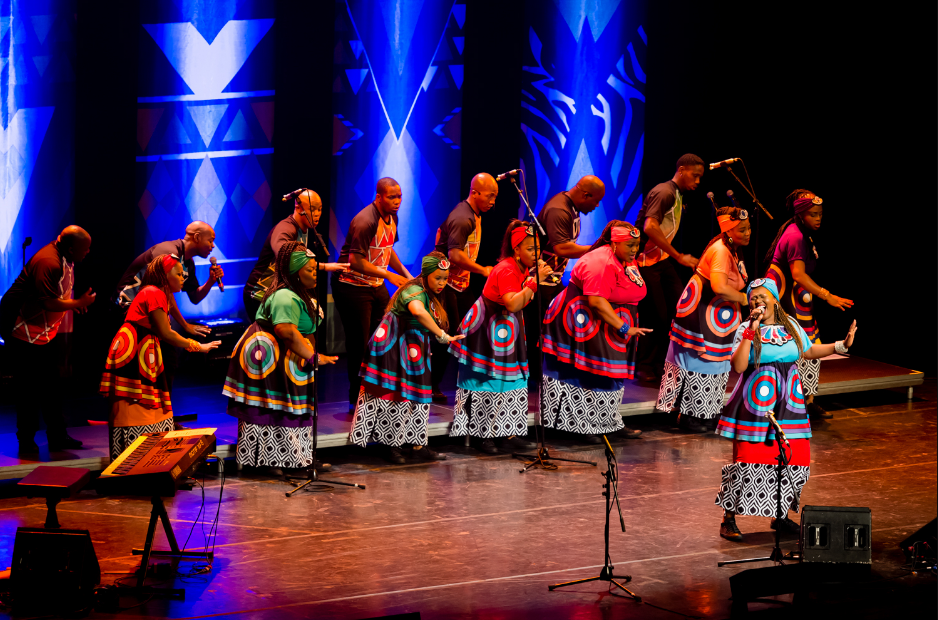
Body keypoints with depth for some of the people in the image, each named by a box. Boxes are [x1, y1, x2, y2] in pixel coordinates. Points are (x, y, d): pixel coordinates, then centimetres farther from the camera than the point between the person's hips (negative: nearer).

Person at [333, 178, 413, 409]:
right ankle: (357, 400, 5)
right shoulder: (365, 222, -24)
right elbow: (356, 261, -27)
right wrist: (389, 275, -26)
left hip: (376, 286, 9)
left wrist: (406, 275, 10)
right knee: (359, 344, -4)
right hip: (352, 286, -9)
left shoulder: (391, 217, 6)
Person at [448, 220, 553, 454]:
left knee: (513, 380, 6)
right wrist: (535, 281, -34)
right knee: (488, 383, -4)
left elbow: (522, 303, 5)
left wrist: (537, 279, -7)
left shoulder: (522, 268, 5)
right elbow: (513, 304, -36)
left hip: (506, 330, 9)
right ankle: (485, 436, 1)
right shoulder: (506, 270, -23)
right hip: (487, 329, -9)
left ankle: (508, 435, 8)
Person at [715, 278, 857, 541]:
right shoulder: (746, 330, -4)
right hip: (757, 405, -5)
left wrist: (842, 345, 19)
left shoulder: (791, 326, 11)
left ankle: (780, 516, 20)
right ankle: (729, 519, 0)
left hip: (789, 403, 5)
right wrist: (751, 333, -21)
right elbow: (738, 365, -17)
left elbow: (808, 351, 25)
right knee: (748, 460, -9)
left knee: (793, 460, 3)